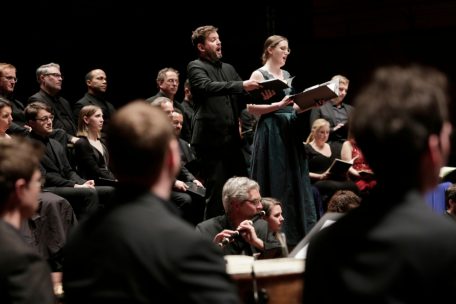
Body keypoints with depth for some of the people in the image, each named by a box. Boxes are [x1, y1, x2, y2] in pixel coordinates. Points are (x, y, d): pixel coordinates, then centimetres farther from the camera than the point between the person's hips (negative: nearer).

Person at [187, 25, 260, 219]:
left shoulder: (228, 68, 20)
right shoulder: (195, 67, -1)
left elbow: (242, 97, 19)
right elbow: (208, 87, -20)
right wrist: (241, 86, -27)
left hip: (232, 139, 7)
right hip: (211, 139, -7)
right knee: (216, 194, -6)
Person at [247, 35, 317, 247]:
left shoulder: (287, 75, 16)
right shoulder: (259, 74, -5)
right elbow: (251, 108, -12)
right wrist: (279, 104, -20)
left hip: (290, 132, 7)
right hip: (271, 133, -7)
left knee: (295, 182, 6)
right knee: (276, 184, -6)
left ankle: (296, 233, 11)